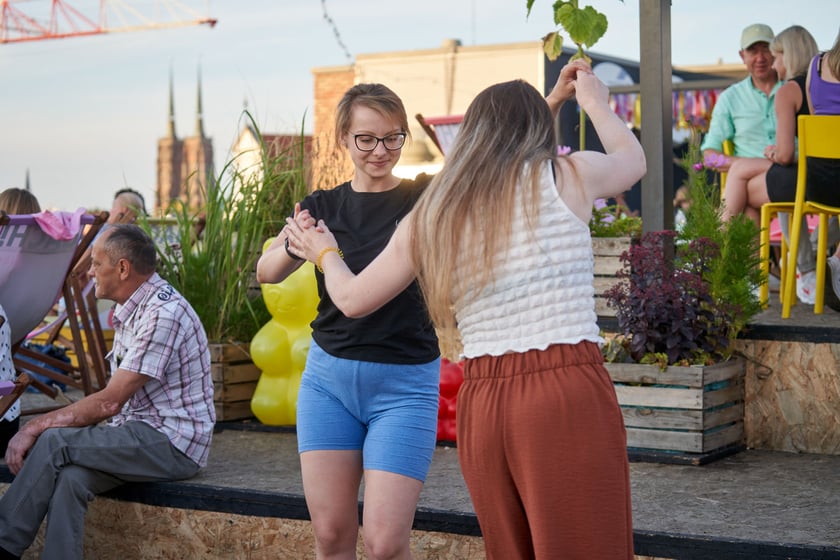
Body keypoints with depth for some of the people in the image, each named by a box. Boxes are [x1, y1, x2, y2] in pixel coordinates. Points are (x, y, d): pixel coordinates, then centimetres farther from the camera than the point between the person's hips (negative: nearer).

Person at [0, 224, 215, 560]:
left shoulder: (163, 313, -19)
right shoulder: (132, 310, 13)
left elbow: (109, 402, -21)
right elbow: (113, 400, 12)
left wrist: (35, 427, -15)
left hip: (175, 443, -8)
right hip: (143, 435, 8)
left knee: (54, 441, -19)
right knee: (70, 477, -20)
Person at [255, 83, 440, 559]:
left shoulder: (425, 199, -1)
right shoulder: (322, 207, 7)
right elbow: (266, 272, -6)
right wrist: (295, 246, -27)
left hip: (404, 382, -3)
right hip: (329, 376, 3)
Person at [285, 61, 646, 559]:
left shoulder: (432, 215, 11)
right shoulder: (568, 176, 2)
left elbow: (353, 299, 22)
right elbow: (632, 159, 26)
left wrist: (325, 254, 43)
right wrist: (593, 100, 44)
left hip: (482, 405, 4)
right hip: (570, 391, -4)